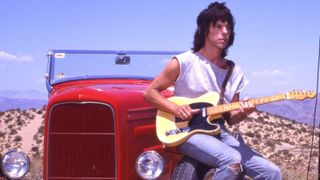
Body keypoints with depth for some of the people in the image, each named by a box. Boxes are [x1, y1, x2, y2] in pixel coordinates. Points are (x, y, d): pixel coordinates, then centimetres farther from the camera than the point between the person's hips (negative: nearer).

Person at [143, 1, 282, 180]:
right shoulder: (184, 62, -5)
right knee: (232, 161, -33)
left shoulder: (234, 72, 9)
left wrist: (242, 112, -10)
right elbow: (150, 92, 0)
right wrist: (176, 109, -14)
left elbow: (231, 118, 13)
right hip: (188, 131, -5)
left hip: (219, 132, 6)